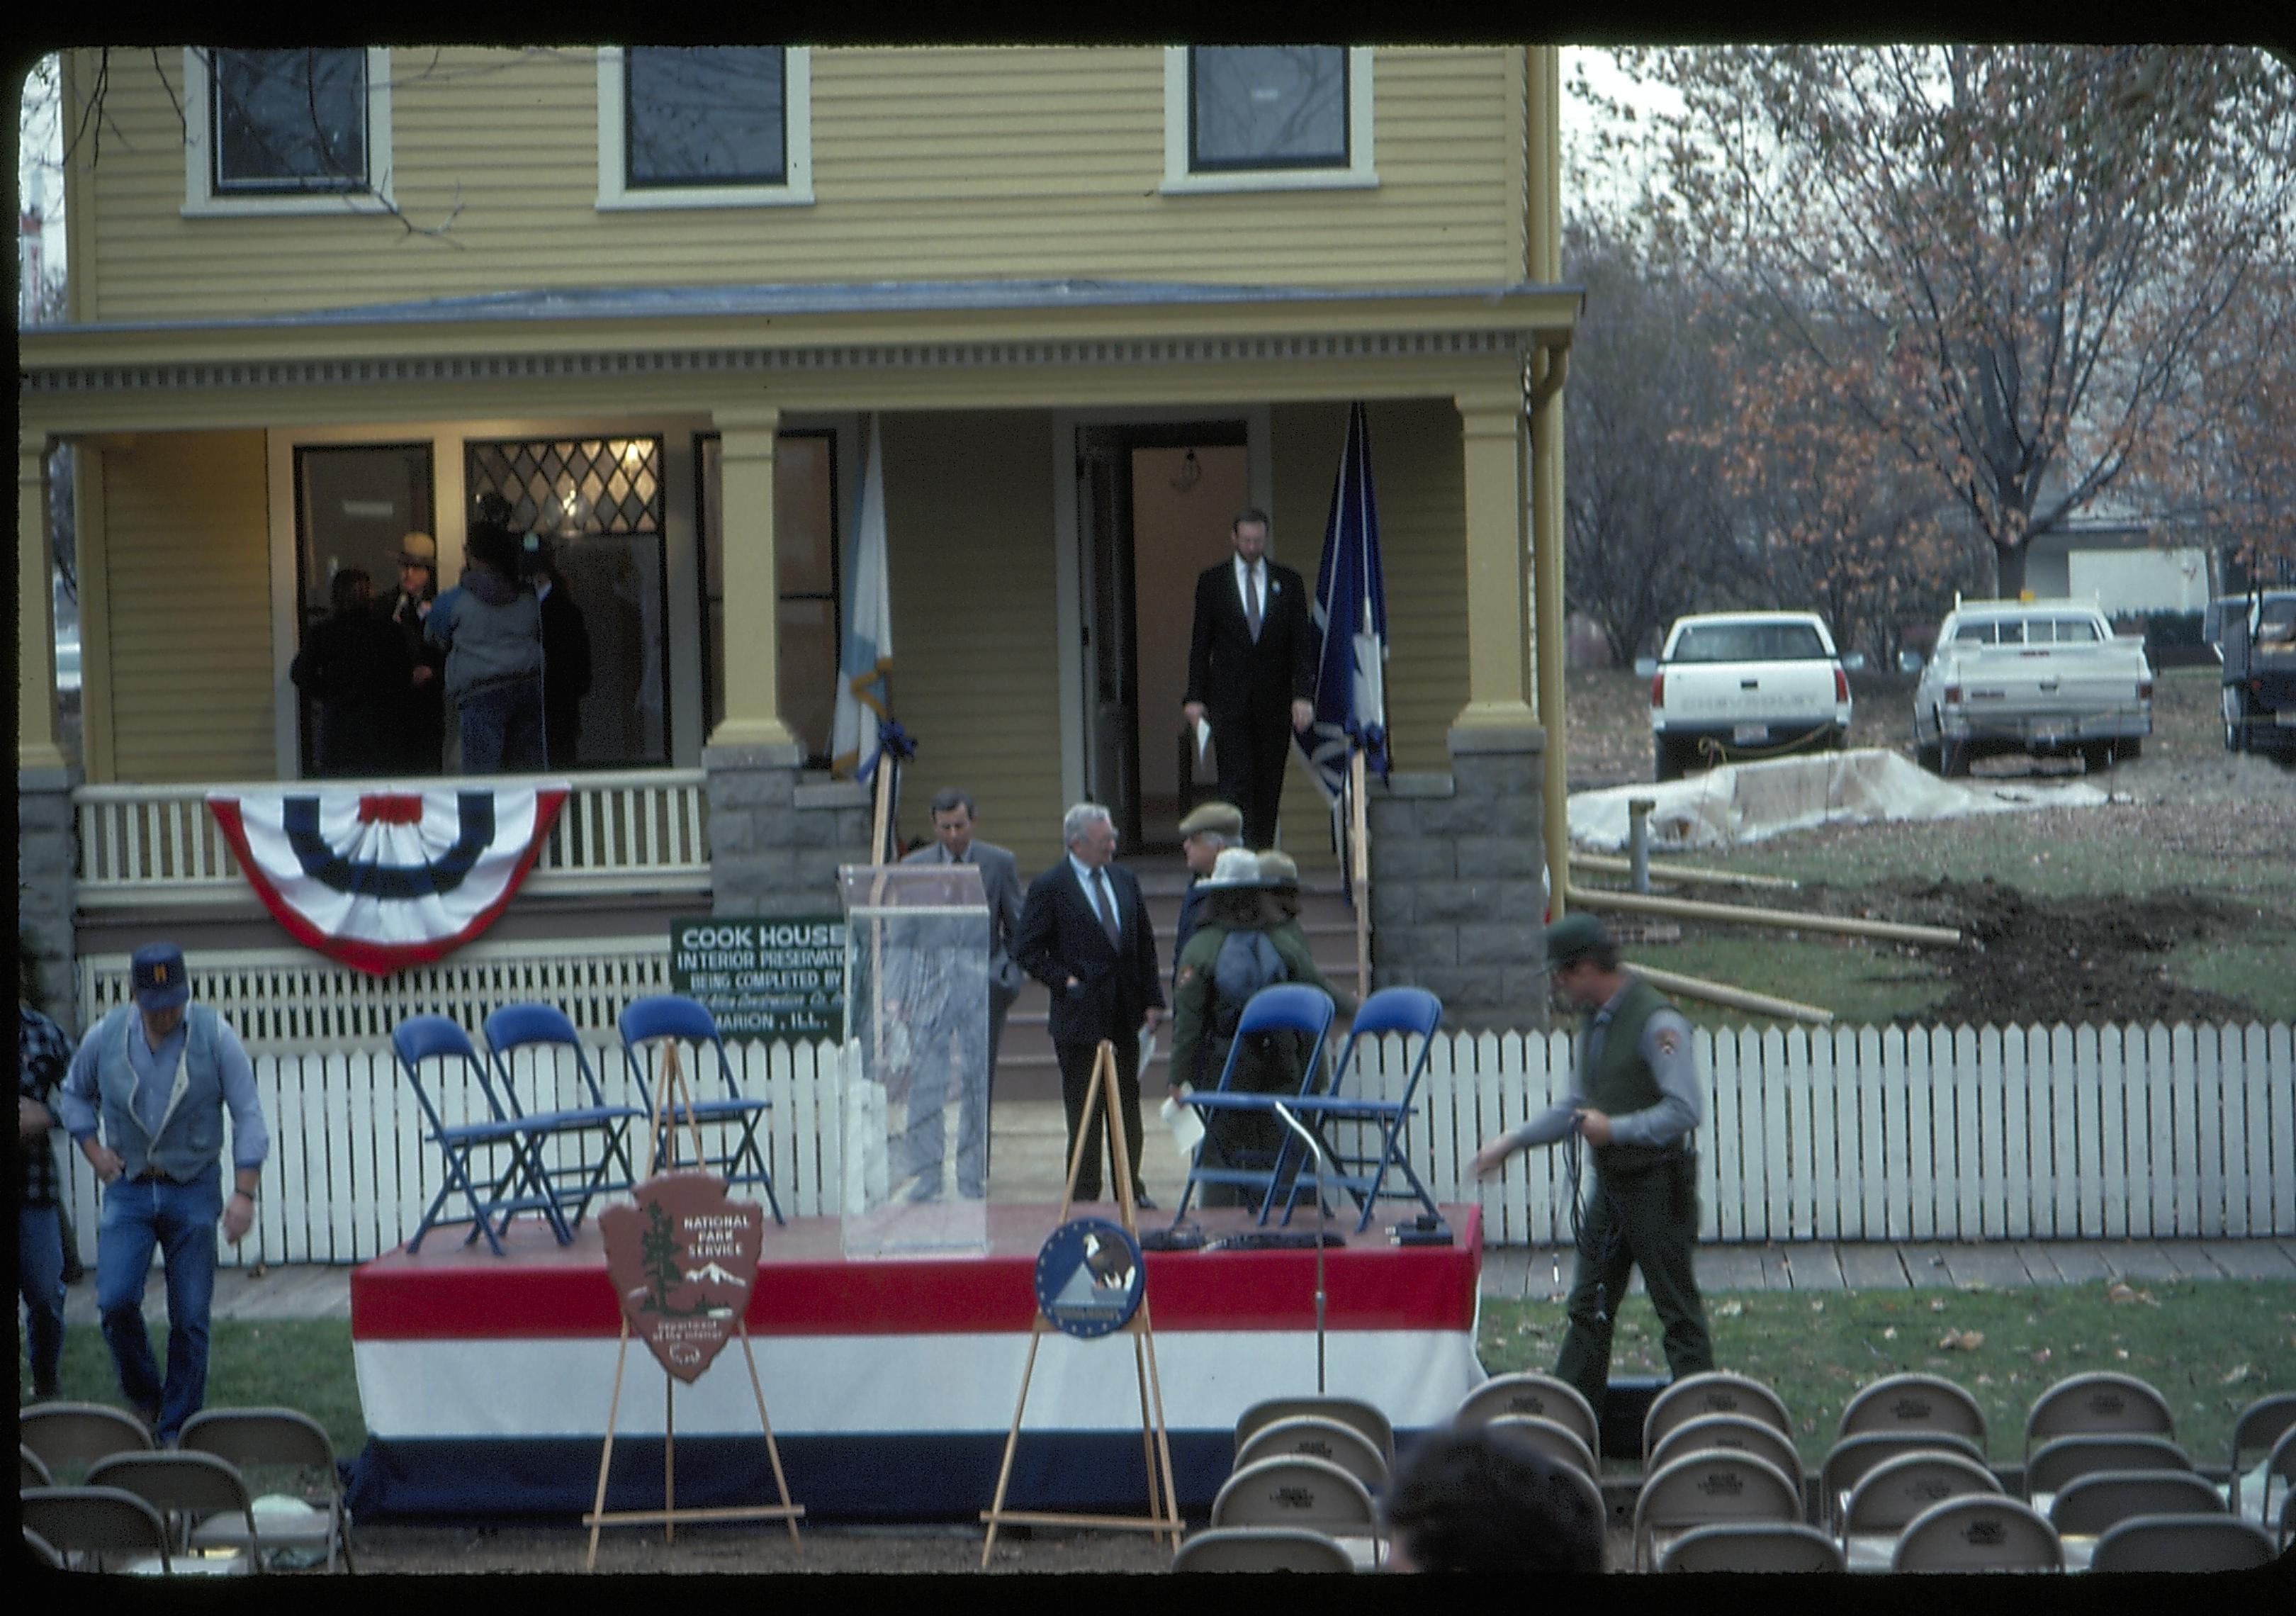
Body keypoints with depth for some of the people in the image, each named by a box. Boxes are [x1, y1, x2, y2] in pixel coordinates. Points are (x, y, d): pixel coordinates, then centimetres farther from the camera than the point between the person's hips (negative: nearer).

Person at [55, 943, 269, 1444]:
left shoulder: (215, 1037, -7)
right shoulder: (105, 1037, -2)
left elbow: (248, 1115, -6)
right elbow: (73, 1094, 16)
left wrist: (244, 1192, -13)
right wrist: (93, 1149, 0)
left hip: (193, 1192, -1)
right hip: (128, 1190, 1)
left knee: (190, 1318, -1)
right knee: (116, 1301, -14)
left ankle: (177, 1429, 9)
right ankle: (143, 1398, 11)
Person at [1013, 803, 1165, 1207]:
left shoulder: (1124, 880, 11)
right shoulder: (1049, 888, -7)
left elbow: (1145, 944, 14)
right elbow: (1027, 950, -5)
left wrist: (1152, 999, 6)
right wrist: (1064, 981, -13)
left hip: (1124, 1014, 5)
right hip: (1080, 1014, -5)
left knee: (1128, 1104, 9)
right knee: (1084, 1109, -1)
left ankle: (1131, 1189, 16)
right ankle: (1085, 1190, 5)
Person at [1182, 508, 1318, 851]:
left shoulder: (1288, 582, 7)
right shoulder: (1212, 581, 5)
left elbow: (1302, 643, 4)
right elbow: (1200, 643, 6)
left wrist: (1303, 695, -7)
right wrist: (1195, 697, -2)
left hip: (1275, 702, 2)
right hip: (1229, 701, -2)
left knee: (1269, 784, 3)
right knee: (1236, 782, -10)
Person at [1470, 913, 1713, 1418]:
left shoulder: (1656, 1022, -17)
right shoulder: (1596, 1021, 12)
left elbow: (1687, 1110, -23)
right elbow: (1577, 1107, 23)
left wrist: (1616, 1129, -21)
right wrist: (1512, 1142, 19)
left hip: (1657, 1184, -9)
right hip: (1611, 1183, 9)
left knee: (1677, 1308, -3)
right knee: (1589, 1306, 10)